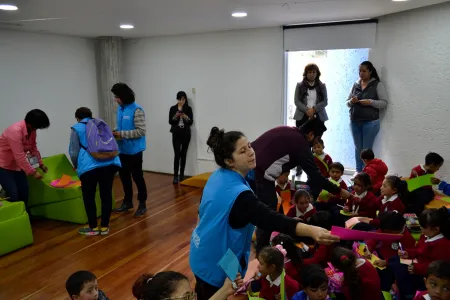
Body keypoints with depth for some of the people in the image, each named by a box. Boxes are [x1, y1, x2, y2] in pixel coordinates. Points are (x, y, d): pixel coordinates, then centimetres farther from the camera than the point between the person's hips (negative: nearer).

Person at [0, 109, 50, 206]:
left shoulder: (32, 130, -5)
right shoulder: (15, 131, -32)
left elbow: (33, 148, 11)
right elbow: (20, 156, -32)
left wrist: (41, 164, 5)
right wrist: (33, 172, -27)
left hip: (17, 165, 9)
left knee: (24, 192, 9)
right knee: (13, 194, -14)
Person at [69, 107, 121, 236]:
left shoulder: (77, 128, 11)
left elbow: (73, 153, 8)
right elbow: (112, 144, 30)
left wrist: (77, 166, 26)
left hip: (89, 166, -4)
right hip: (109, 163, 4)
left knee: (89, 197, 10)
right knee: (106, 195, 11)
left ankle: (93, 227, 17)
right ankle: (104, 226, 19)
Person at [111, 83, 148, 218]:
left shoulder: (136, 110, -17)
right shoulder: (120, 109, 8)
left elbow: (141, 131, -21)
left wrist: (122, 134, -21)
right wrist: (116, 133, -1)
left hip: (134, 150, -8)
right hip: (123, 149, 8)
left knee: (137, 176, 2)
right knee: (124, 175, 16)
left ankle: (142, 204, 16)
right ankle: (128, 201, 31)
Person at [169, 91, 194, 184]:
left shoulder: (188, 109, 3)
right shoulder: (173, 108, 3)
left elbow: (191, 122, -1)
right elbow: (170, 121, -1)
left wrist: (186, 117, -20)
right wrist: (176, 116, -18)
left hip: (186, 134, 1)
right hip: (176, 134, -1)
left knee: (183, 154, 4)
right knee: (177, 155, -8)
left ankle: (182, 175, 12)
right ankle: (175, 176, -5)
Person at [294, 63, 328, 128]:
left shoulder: (322, 86, 10)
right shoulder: (299, 86, 8)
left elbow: (325, 101, 4)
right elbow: (296, 101, 1)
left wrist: (314, 109, -12)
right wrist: (306, 110, -13)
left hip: (318, 117, 0)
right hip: (302, 116, 0)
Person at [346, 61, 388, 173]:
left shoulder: (378, 85, -1)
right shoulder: (356, 85, 11)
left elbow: (384, 103, -5)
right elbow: (347, 103, 14)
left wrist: (370, 102, -19)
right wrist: (351, 102, -8)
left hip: (370, 122, -4)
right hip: (355, 122, 4)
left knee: (367, 149, -2)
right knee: (358, 148, 10)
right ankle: (358, 171, 19)